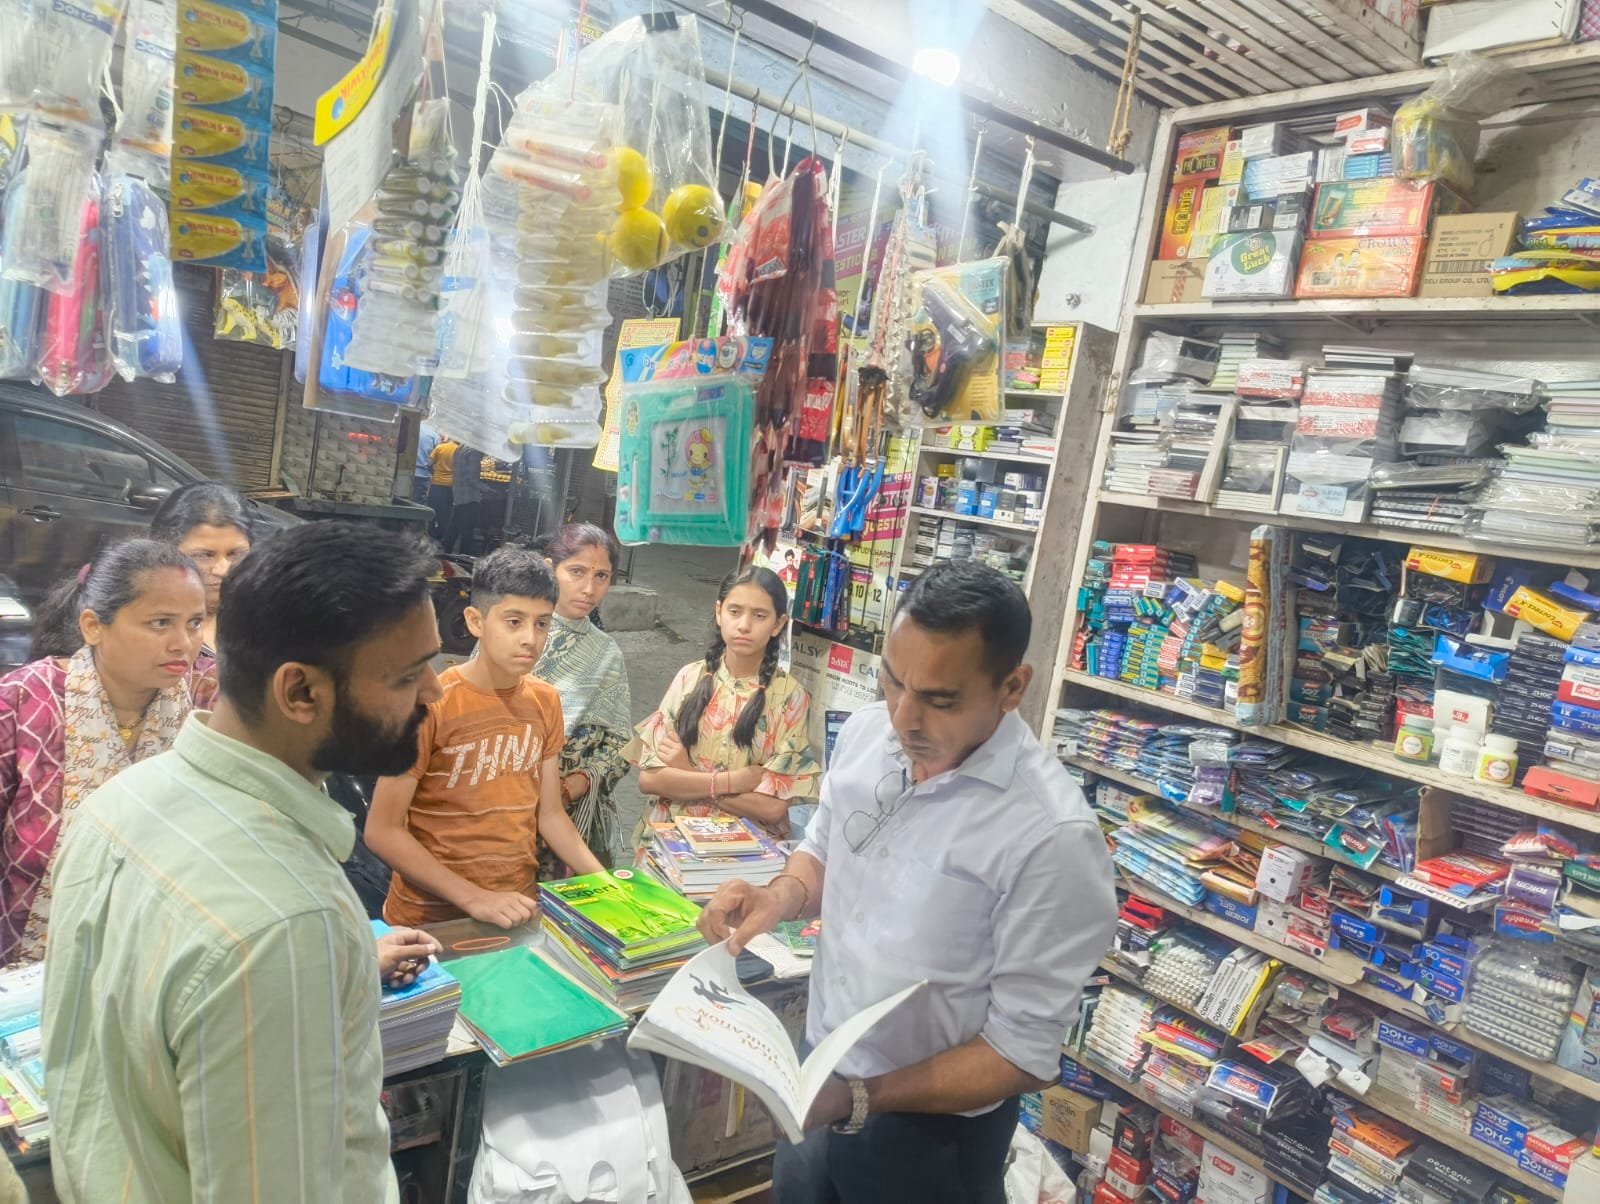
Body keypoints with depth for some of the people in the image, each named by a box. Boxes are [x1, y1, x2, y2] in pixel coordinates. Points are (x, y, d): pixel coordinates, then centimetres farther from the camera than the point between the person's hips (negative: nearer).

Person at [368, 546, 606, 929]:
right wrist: (473, 898, -18)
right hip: (431, 919, -4)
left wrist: (604, 882, -4)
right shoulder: (431, 704, -15)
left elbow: (550, 814, 8)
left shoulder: (546, 702, 2)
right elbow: (382, 831, -13)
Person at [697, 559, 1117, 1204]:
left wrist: (860, 1101, -25)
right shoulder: (866, 730, -10)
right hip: (821, 1072, 6)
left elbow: (1023, 1051, -21)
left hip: (930, 1131, -5)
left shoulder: (1053, 836, -29)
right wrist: (779, 897, -13)